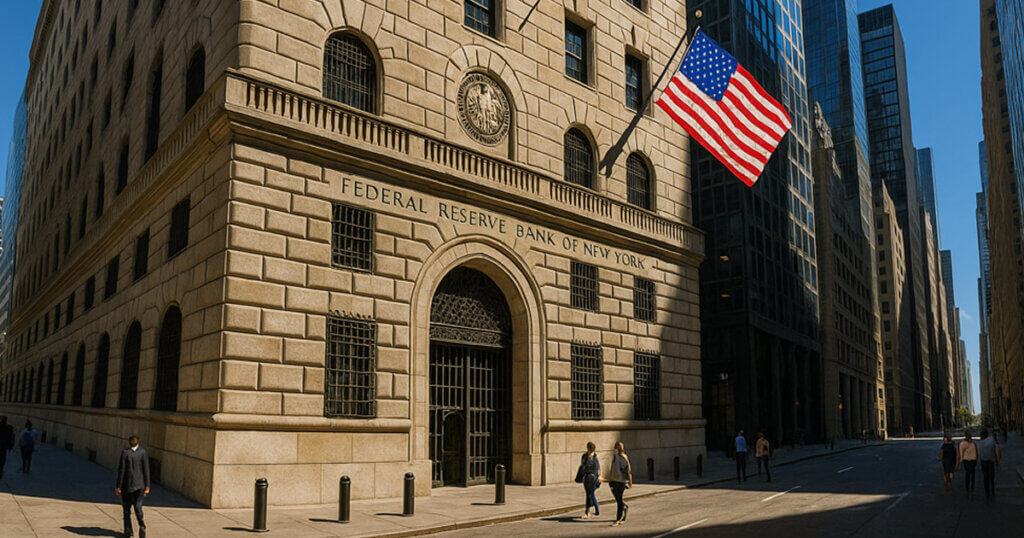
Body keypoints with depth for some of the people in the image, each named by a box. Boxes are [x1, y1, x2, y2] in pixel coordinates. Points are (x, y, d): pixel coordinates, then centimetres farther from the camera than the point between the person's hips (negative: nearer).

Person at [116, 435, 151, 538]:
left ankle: (128, 529, 13)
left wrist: (118, 486, -2)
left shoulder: (125, 453, -10)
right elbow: (146, 469, -4)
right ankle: (142, 525, -13)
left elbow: (121, 470, -9)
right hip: (139, 484, 1)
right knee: (138, 507, 9)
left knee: (126, 508, 14)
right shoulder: (142, 452, -5)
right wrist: (147, 486, 1)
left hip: (127, 484, -1)